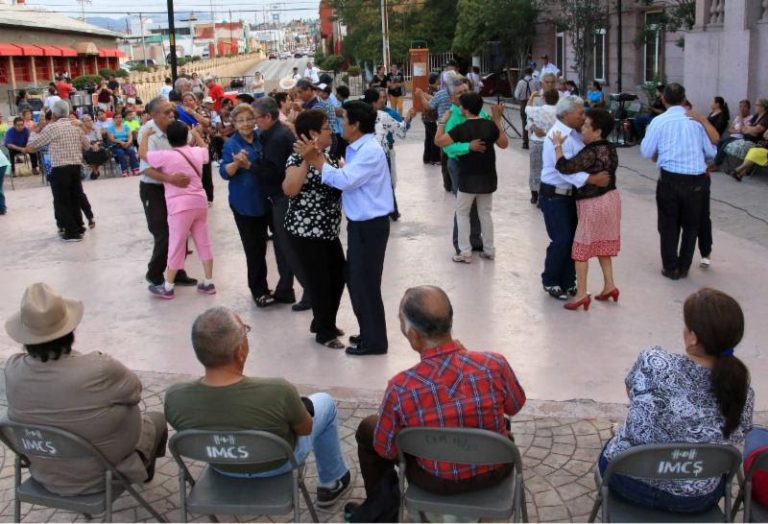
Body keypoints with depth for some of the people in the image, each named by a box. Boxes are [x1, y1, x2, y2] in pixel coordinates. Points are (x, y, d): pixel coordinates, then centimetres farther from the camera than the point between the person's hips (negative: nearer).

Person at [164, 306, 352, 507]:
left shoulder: (174, 397, -29)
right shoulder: (278, 392, -38)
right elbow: (305, 428, -17)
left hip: (222, 468, 3)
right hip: (278, 465, -2)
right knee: (324, 402, 23)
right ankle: (332, 482, 39)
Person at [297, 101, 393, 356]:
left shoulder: (371, 151, -20)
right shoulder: (357, 149, 11)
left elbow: (345, 180, -27)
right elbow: (344, 179, 5)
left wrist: (316, 160, -19)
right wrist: (318, 160, -4)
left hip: (370, 225, -10)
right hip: (359, 223, 10)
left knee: (366, 282, 0)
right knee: (355, 280, 18)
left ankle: (375, 341, 14)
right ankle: (368, 333, 33)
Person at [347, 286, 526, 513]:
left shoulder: (400, 387, -30)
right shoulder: (495, 364, -26)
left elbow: (386, 451, -13)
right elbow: (515, 407, -3)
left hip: (438, 482, -2)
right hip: (496, 471, 2)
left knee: (367, 428, 22)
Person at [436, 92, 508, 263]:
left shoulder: (461, 129, -15)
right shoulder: (490, 125, -4)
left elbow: (438, 141, -11)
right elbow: (504, 144, 9)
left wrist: (443, 121, -1)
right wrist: (498, 120, 11)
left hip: (468, 179, -4)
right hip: (488, 177, 4)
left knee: (462, 214, 9)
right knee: (485, 213, 17)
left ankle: (465, 252, 7)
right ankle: (489, 250, 20)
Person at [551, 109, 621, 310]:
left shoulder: (591, 153, -23)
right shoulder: (610, 148, 5)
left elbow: (564, 167, -28)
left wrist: (558, 145, -18)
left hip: (593, 204, -9)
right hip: (610, 198, 9)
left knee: (581, 248, 0)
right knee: (602, 244, 19)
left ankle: (581, 294, 1)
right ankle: (609, 285, 23)